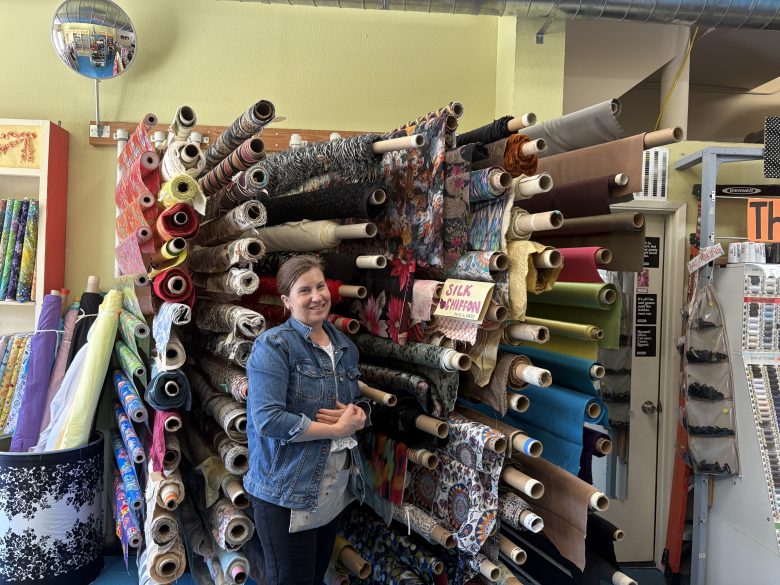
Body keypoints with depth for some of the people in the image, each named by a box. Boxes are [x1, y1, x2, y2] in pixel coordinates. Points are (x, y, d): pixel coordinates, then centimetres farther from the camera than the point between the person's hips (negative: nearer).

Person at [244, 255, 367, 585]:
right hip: (286, 490, -7)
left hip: (336, 485, 7)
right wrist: (337, 429, -20)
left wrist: (357, 416, -11)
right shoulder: (273, 346, -16)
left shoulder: (344, 346, 6)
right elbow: (268, 419, -25)